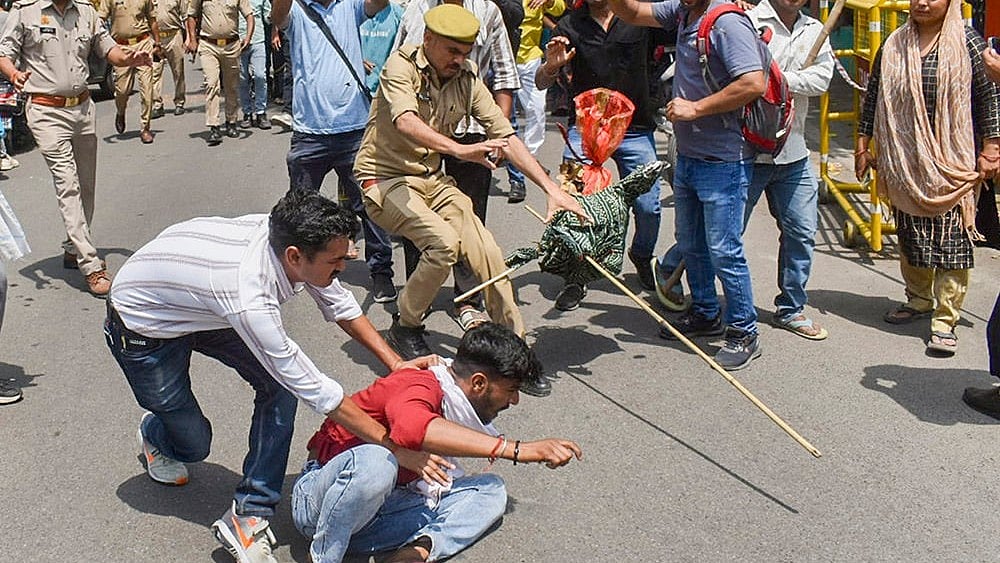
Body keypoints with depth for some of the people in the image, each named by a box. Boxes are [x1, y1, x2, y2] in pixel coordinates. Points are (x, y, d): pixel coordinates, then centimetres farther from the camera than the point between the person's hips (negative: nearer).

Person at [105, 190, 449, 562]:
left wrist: (396, 363, -8)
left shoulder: (284, 235, -24)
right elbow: (316, 392, -36)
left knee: (280, 383, -11)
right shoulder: (250, 300, -43)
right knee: (193, 445, 2)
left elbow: (340, 306, -4)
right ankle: (154, 437, 39)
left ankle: (248, 515, -4)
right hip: (141, 326, -7)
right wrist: (395, 448, -31)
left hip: (198, 307, 7)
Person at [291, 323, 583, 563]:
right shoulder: (420, 386, -22)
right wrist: (517, 450, -47)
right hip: (318, 504, -7)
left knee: (491, 489, 0)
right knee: (375, 461, -40)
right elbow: (411, 427, -47)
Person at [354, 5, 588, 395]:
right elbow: (406, 122, -35)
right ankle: (405, 329, -4)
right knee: (443, 242, -29)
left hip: (432, 179, 5)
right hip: (385, 179, -5)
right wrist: (459, 150, -52)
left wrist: (552, 189, -12)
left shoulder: (467, 80, 0)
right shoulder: (402, 66, -15)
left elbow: (506, 137, -3)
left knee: (487, 253, -12)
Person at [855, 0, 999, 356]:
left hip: (952, 161, -4)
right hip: (905, 160, 4)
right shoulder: (894, 46, 7)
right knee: (909, 233, 13)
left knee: (952, 237, -5)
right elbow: (874, 96, 12)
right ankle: (919, 300, 31)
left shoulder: (968, 43, -3)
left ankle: (944, 321, -2)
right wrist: (863, 145, 10)